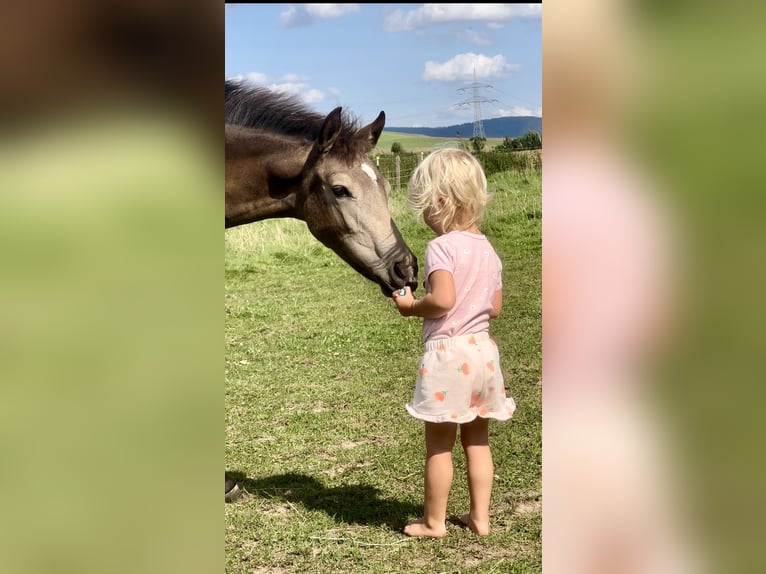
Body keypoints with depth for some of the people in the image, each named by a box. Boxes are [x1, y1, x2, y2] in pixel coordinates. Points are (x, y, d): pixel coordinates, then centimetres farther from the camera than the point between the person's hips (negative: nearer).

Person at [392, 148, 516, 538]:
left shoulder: (441, 247, -15)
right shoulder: (488, 249, 9)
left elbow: (442, 300, -27)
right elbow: (494, 308, 12)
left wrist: (410, 307, -10)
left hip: (447, 352, -7)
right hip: (482, 349, 7)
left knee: (439, 444, 5)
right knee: (477, 440, 16)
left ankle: (434, 521, 16)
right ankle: (480, 517, 23)